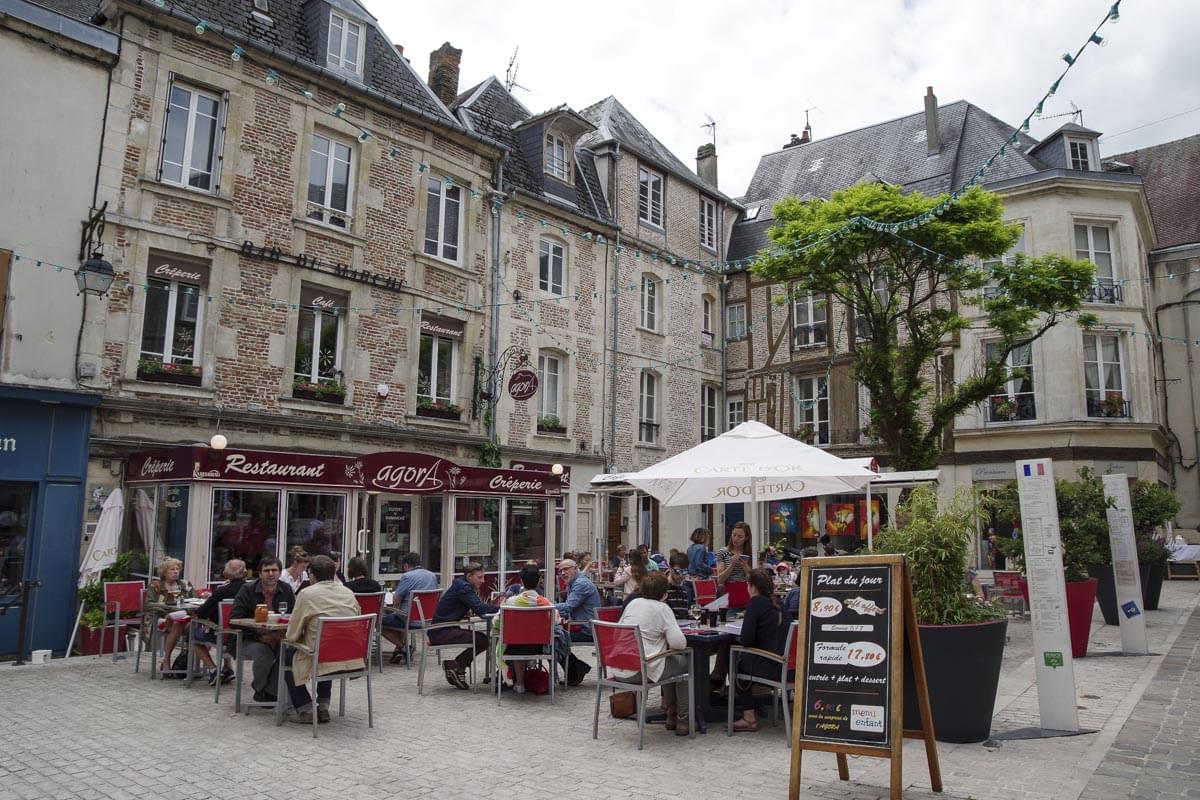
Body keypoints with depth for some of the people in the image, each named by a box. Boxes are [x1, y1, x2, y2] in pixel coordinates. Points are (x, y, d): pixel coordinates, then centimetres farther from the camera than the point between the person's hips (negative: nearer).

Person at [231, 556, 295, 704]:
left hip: (278, 638, 2)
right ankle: (260, 691, -5)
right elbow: (235, 619, -10)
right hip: (251, 640, -2)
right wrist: (260, 636, -19)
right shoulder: (247, 590, -3)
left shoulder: (287, 590, 5)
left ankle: (269, 692, -12)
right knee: (264, 652, -34)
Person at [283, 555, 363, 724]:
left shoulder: (307, 594, -6)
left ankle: (305, 710, 16)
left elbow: (291, 635, -3)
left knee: (288, 655, 22)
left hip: (322, 660, -5)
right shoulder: (349, 593, 9)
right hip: (352, 661, 5)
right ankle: (323, 707, 27)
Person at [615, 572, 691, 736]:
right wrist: (670, 644, 10)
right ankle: (683, 718, 20)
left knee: (670, 661, 31)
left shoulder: (633, 603, 10)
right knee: (685, 663, 17)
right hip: (643, 671, -7)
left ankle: (671, 714, 37)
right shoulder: (662, 608, -6)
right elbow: (679, 642, -15)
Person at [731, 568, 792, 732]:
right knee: (743, 657, 28)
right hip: (784, 662, 7)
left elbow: (746, 640, -15)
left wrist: (737, 639, 6)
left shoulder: (756, 602, -11)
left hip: (770, 667, -7)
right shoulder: (777, 603, 11)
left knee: (737, 662, 20)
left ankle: (749, 718, 21)